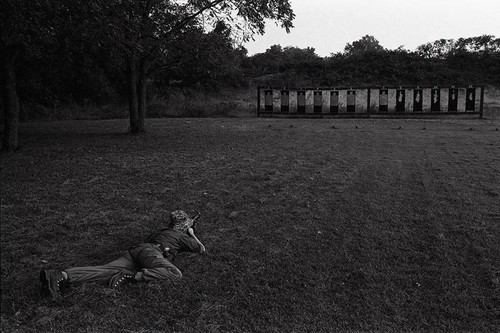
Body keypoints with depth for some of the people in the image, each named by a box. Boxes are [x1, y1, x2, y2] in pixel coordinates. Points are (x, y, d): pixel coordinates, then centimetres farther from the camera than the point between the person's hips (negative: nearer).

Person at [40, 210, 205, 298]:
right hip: (150, 251, -7)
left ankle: (62, 276, -33)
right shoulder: (182, 236, 19)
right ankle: (133, 276, -37)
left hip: (134, 250, 7)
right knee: (175, 273, -24)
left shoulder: (162, 230, 37)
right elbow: (201, 249, 26)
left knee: (105, 270, -14)